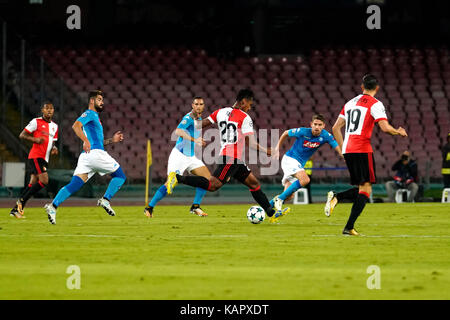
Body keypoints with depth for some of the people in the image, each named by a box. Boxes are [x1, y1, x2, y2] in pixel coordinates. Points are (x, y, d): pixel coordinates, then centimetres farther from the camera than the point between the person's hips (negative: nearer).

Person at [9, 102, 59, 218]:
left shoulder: (55, 126, 18)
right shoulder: (36, 122, -3)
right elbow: (22, 135, -3)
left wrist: (54, 149, 4)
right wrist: (35, 139, -18)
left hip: (44, 159, 7)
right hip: (36, 156, -7)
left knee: (33, 184, 4)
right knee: (44, 181, -19)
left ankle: (15, 209, 7)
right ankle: (22, 201, -10)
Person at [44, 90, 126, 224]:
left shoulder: (95, 117, 30)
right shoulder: (89, 114, 1)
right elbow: (76, 126, -18)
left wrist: (111, 140, 25)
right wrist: (86, 141, -27)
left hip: (86, 156, 9)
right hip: (95, 153, -9)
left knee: (74, 185, -4)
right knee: (120, 176, 5)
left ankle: (53, 206, -18)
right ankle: (105, 200, -6)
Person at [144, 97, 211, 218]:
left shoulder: (199, 119, 13)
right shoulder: (189, 117, -16)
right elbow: (178, 131, -35)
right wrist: (194, 139, -42)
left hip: (191, 157, 8)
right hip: (179, 155, -8)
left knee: (207, 177, -5)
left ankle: (195, 207, 1)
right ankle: (149, 208, -3)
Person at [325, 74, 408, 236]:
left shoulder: (350, 102, 18)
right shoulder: (375, 104, -3)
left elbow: (336, 128, 18)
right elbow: (385, 127, -15)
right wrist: (399, 132, 5)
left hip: (347, 150, 7)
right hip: (362, 149, -7)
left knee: (361, 189, 16)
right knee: (365, 190, -3)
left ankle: (336, 197, -10)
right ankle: (349, 227, -13)